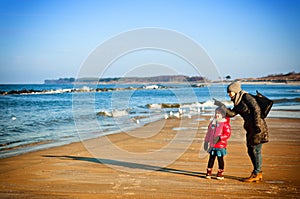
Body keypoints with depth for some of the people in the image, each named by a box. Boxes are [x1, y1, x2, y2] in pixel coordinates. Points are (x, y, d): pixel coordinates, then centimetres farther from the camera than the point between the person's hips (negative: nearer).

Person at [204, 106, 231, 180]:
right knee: (211, 158, 11)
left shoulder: (225, 124, -9)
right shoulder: (212, 123, 10)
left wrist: (220, 138, -25)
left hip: (220, 145, -5)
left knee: (220, 159, 5)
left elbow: (228, 133, -14)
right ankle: (209, 172, 18)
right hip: (212, 145, 5)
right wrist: (206, 142, 16)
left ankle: (220, 174, 15)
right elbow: (208, 133, 17)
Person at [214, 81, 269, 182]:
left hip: (258, 127, -9)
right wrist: (221, 105, 0)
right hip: (250, 128, 9)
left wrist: (257, 124, -20)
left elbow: (256, 109, -16)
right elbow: (231, 113, 7)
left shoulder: (246, 97, -11)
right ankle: (258, 174, 20)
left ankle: (256, 174, 2)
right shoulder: (238, 103, 15)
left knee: (256, 151, -4)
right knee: (251, 151, 11)